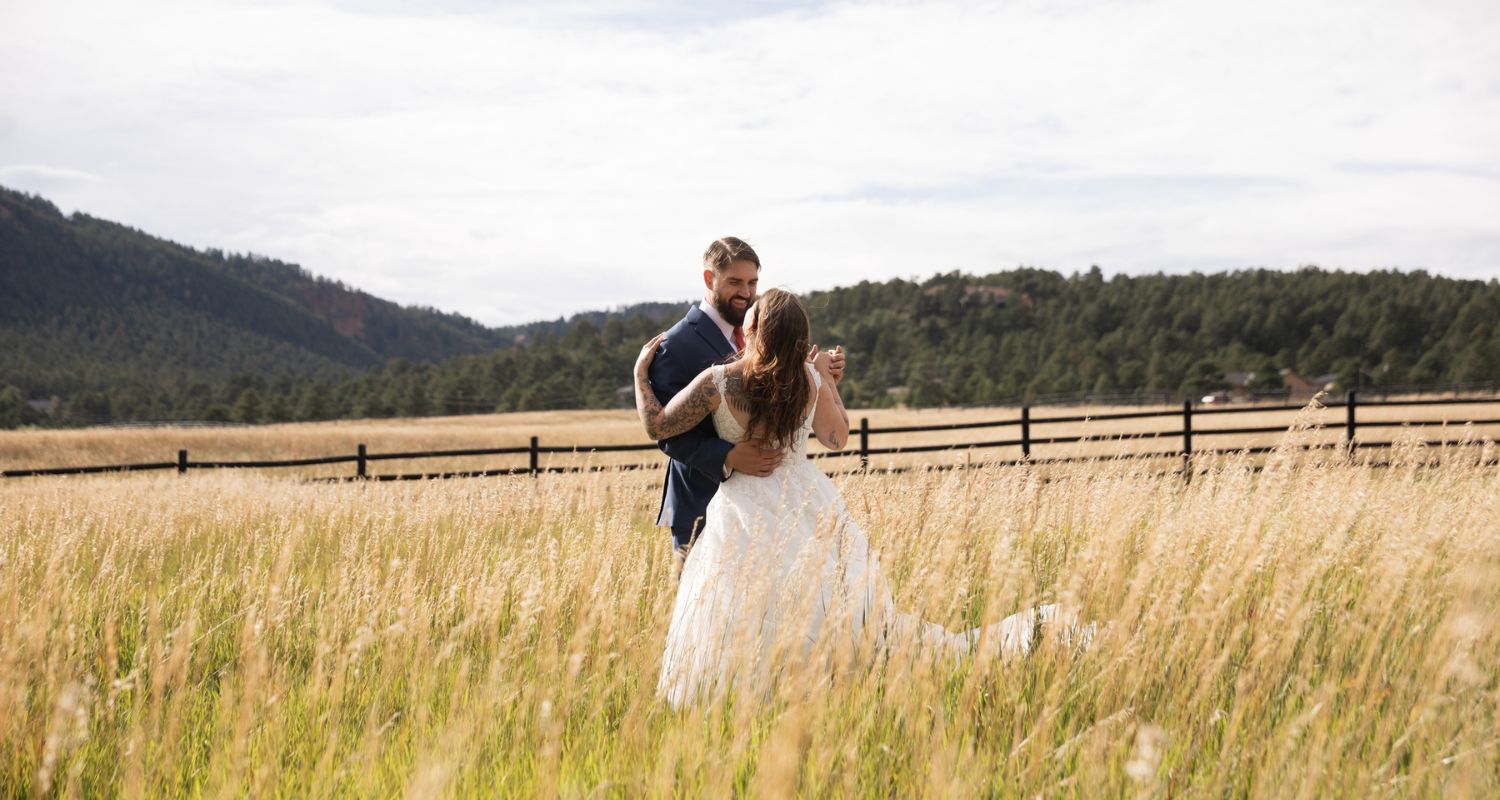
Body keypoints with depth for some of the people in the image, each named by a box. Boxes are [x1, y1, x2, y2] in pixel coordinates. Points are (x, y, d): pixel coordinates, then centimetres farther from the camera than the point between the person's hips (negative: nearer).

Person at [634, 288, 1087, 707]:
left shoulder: (718, 382, -15)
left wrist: (640, 373, 10)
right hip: (808, 504, 4)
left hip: (747, 515, -4)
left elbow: (657, 426, -5)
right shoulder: (808, 378, -4)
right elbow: (837, 438, 10)